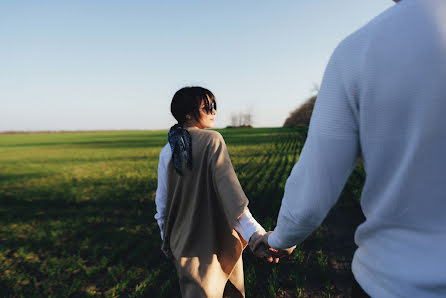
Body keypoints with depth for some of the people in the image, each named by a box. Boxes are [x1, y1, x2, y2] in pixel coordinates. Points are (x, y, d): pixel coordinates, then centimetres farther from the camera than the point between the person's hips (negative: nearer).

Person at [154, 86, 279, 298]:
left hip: (184, 242, 4)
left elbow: (161, 200, 5)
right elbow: (229, 192, -24)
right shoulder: (212, 140, -14)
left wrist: (167, 239, 17)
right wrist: (255, 235, -27)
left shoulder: (167, 152, 0)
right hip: (219, 240, -4)